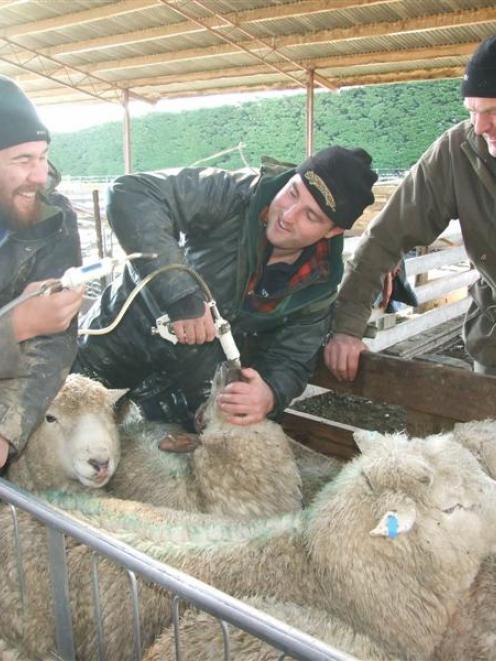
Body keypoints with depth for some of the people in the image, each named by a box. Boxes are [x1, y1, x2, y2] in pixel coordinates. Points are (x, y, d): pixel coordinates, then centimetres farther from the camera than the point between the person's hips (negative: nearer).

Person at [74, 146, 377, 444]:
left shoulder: (319, 283, -14)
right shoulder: (235, 194, -27)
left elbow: (290, 361, -9)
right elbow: (130, 194, -36)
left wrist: (271, 394, -34)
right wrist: (181, 296, -44)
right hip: (120, 339, -2)